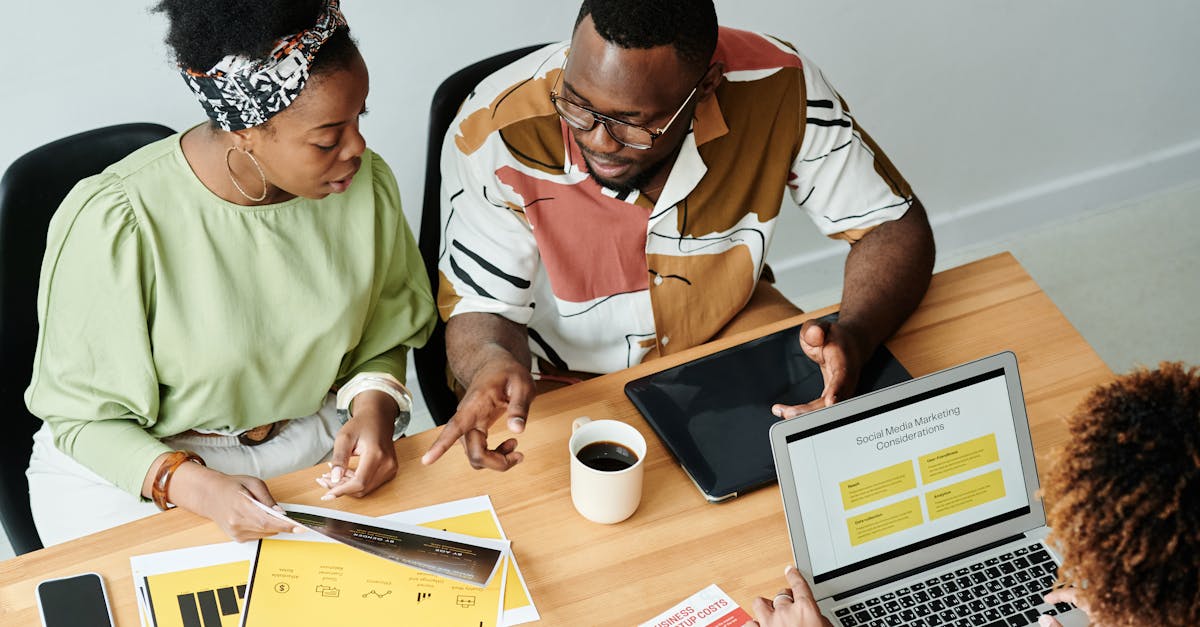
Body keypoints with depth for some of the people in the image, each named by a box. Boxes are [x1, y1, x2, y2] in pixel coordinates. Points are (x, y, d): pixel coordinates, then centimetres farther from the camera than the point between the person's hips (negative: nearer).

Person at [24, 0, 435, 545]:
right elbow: (85, 416, -14)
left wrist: (374, 408, -14)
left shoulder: (366, 183, -8)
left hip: (313, 442, 4)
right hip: (132, 462, -3)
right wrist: (195, 487, -30)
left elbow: (385, 338, 8)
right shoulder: (114, 225, -24)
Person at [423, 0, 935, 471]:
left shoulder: (776, 89, -25)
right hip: (565, 382, -3)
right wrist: (493, 364, -44)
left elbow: (896, 226, -13)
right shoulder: (495, 137, -29)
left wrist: (852, 336, -34)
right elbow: (479, 311, -18)